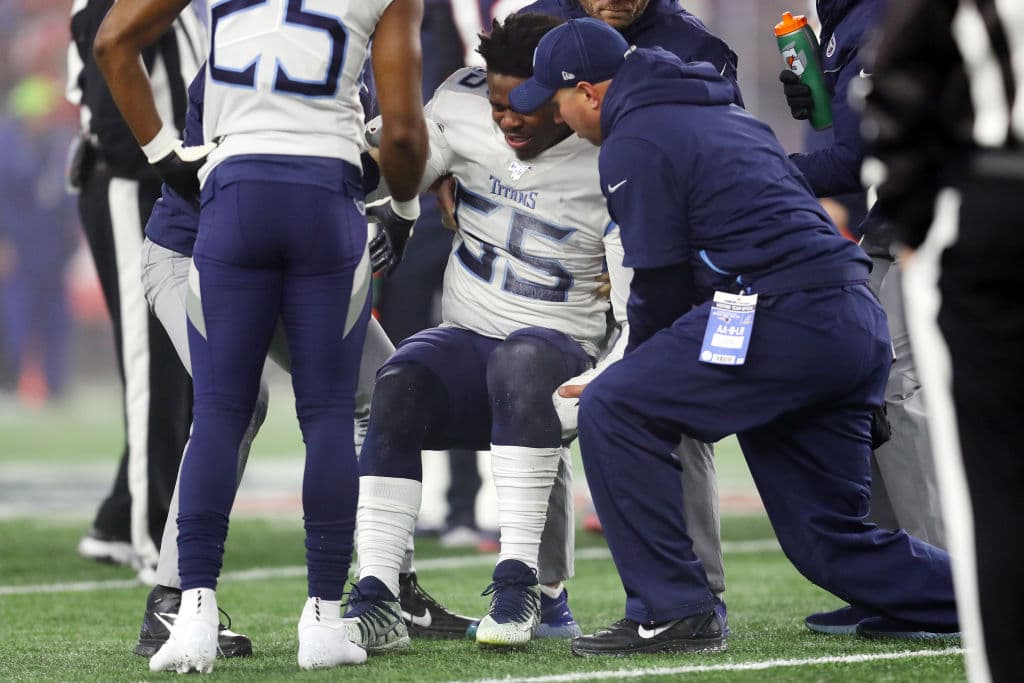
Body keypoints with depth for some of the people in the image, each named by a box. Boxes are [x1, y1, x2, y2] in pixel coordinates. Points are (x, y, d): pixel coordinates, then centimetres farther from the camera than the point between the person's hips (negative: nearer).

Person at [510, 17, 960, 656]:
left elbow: (662, 285, -2)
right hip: (860, 325, 9)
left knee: (612, 412, -5)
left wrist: (635, 363, 18)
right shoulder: (723, 111, 26)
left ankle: (673, 612, -6)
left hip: (782, 325, -9)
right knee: (830, 539, 12)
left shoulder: (633, 143, -2)